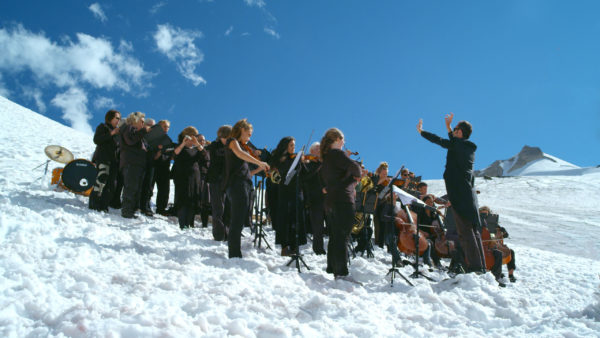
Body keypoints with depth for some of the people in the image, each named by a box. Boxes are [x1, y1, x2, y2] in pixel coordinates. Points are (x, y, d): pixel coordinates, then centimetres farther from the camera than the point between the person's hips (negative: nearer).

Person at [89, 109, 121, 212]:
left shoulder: (117, 131, 23)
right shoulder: (102, 127, 4)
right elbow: (96, 140, -11)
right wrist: (111, 133, -15)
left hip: (114, 160, 7)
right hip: (103, 158, -7)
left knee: (111, 184, 0)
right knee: (101, 180, -20)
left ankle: (103, 205, 4)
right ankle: (94, 204, -16)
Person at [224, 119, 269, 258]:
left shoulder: (240, 144, 26)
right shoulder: (232, 141, 2)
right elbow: (239, 153, -23)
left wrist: (257, 170, 14)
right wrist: (259, 162, -23)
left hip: (244, 186, 9)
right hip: (237, 185, -9)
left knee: (239, 223, 9)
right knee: (237, 222, -14)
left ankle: (235, 255, 13)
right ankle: (235, 255, -17)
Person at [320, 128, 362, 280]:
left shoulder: (326, 156, 17)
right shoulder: (337, 154, -9)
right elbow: (354, 167, -24)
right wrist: (357, 176, 0)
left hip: (331, 200, 9)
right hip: (343, 199, -9)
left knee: (335, 236, 16)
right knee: (342, 236, -10)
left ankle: (332, 268, 23)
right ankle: (341, 272, -12)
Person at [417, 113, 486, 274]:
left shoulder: (457, 144, -8)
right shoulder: (470, 147, 14)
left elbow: (439, 140, 2)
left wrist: (421, 131, 15)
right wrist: (449, 127, 38)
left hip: (460, 194, -8)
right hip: (470, 194, 8)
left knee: (465, 232, -9)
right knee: (473, 231, 10)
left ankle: (474, 267, -11)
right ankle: (481, 267, 13)